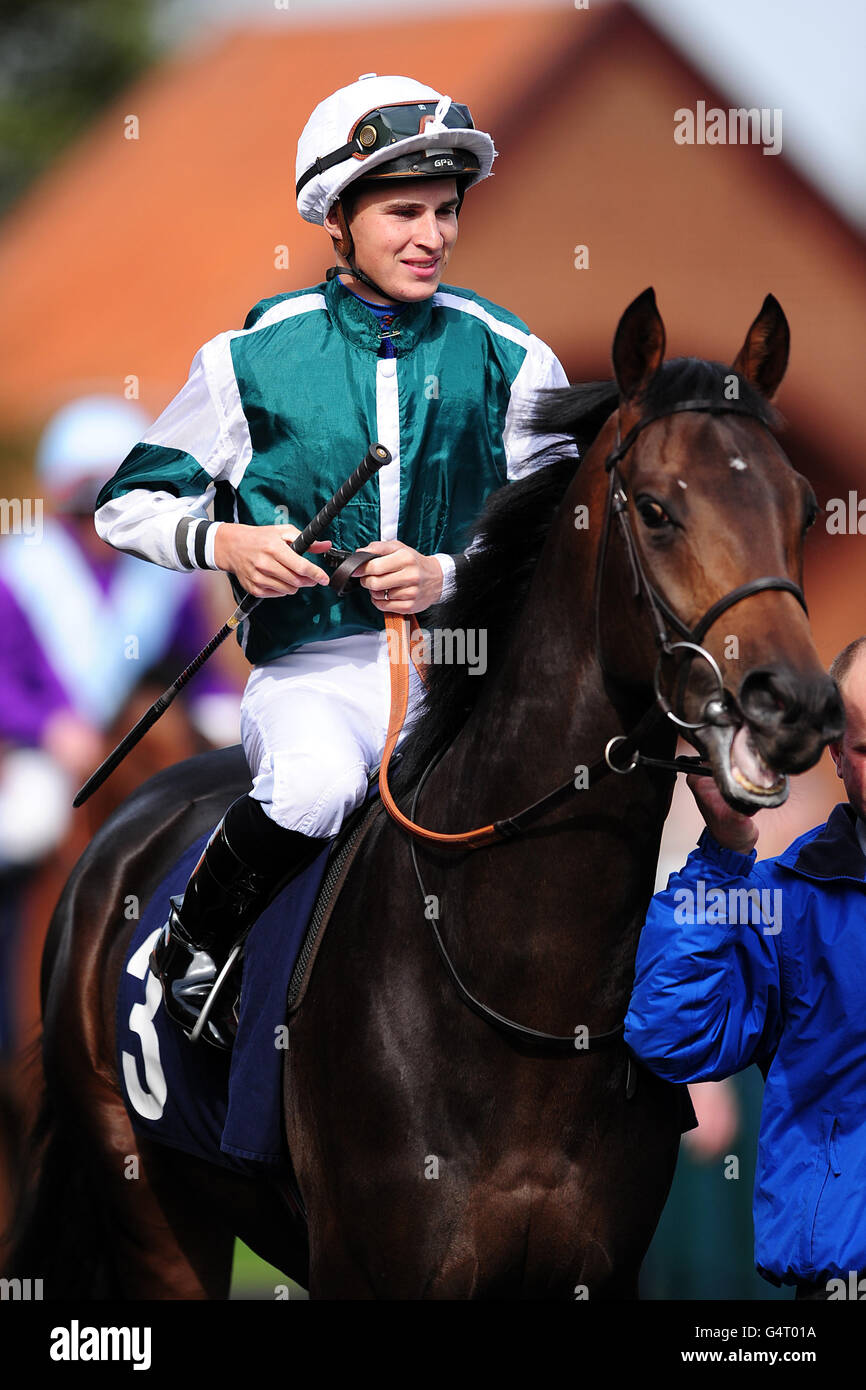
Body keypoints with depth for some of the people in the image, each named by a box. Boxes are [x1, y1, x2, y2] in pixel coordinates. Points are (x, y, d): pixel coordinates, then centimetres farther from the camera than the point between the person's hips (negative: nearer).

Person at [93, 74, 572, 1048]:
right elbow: (129, 503, 13)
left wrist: (451, 576, -11)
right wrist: (225, 542, -8)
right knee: (315, 785, -36)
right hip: (314, 665, -1)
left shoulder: (509, 360, 7)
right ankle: (189, 951, -7)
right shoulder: (256, 356, 6)